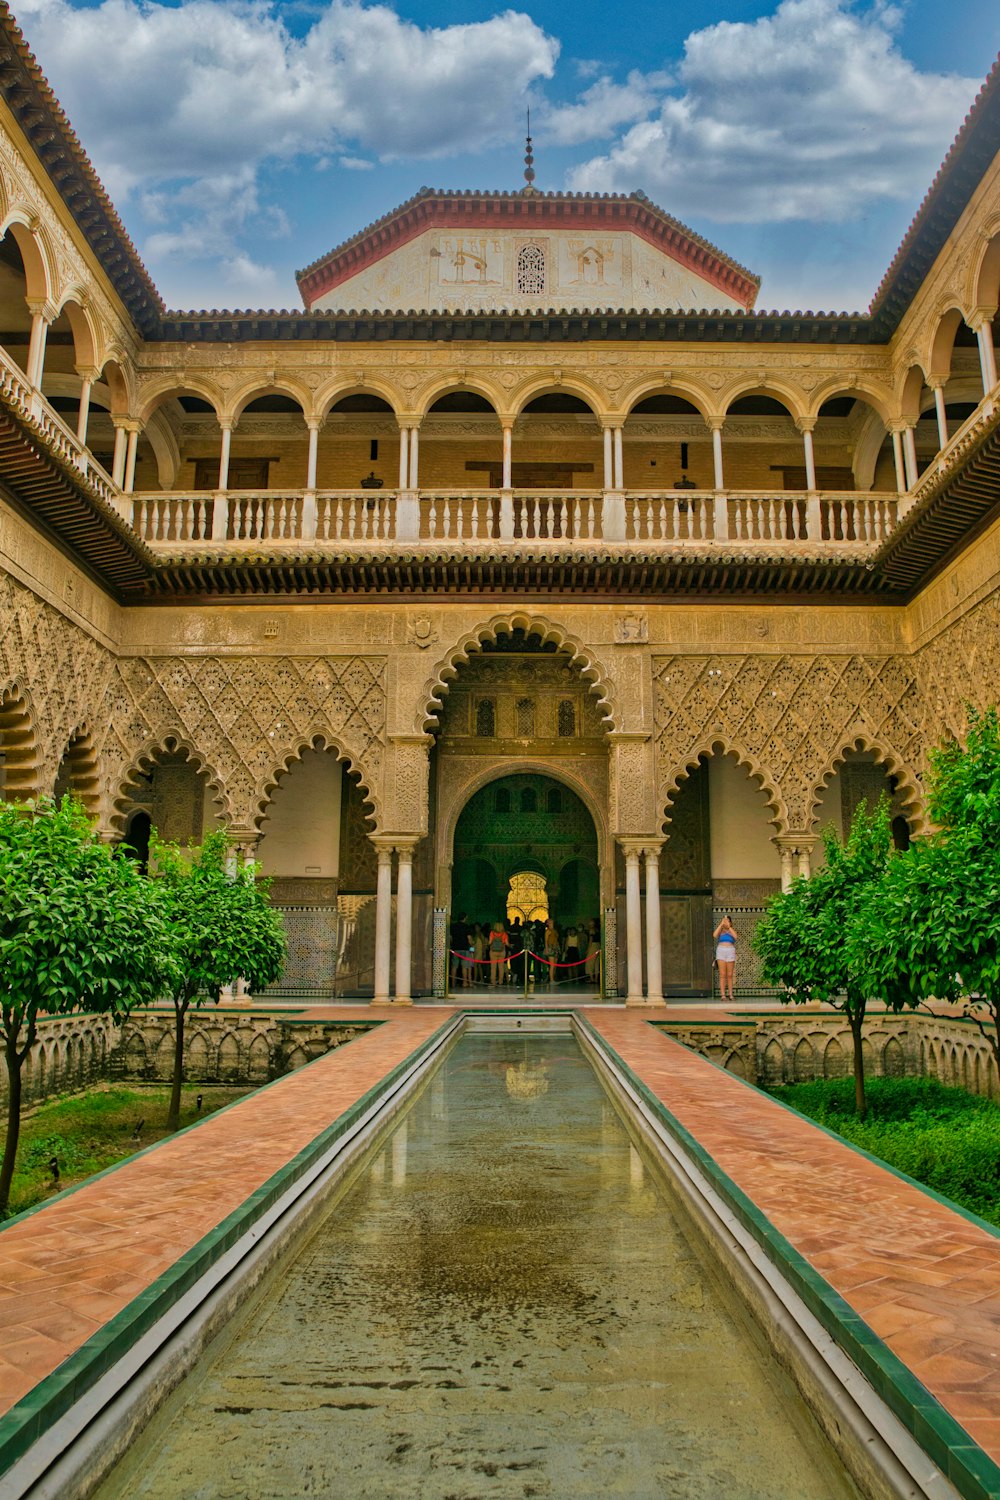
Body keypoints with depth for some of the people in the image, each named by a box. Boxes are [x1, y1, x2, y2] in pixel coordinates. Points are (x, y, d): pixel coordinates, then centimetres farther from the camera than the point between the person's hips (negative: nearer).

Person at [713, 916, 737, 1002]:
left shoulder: (732, 930, 14)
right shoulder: (720, 931, 14)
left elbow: (735, 936, -9)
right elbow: (714, 935, -9)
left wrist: (729, 926, -8)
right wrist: (721, 924, -8)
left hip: (730, 951, 1)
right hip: (721, 951, 0)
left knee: (729, 975, 2)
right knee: (722, 974, -6)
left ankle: (730, 994, 6)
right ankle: (722, 995, -7)